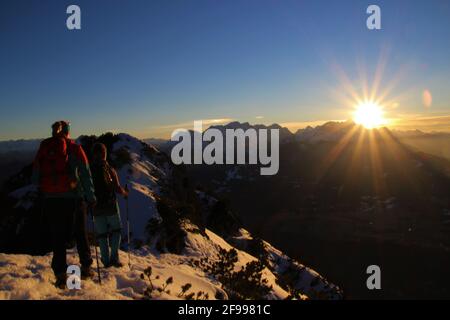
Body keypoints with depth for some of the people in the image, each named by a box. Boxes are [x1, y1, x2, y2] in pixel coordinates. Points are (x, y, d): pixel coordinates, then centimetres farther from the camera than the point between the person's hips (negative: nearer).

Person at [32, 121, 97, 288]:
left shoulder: (43, 149, 5)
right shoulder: (74, 148, -5)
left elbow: (36, 177, 10)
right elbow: (85, 175, -6)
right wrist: (91, 198, 1)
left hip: (50, 200, 2)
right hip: (73, 199, -2)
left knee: (58, 237, 11)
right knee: (80, 234, 14)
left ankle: (60, 275, 13)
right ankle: (85, 268, 25)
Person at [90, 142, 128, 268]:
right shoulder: (110, 169, -8)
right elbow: (117, 188, -10)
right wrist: (125, 193, 9)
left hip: (96, 207, 2)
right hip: (110, 205, -2)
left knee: (102, 233, 11)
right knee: (116, 230, 13)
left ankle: (106, 260, 12)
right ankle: (114, 257, 4)